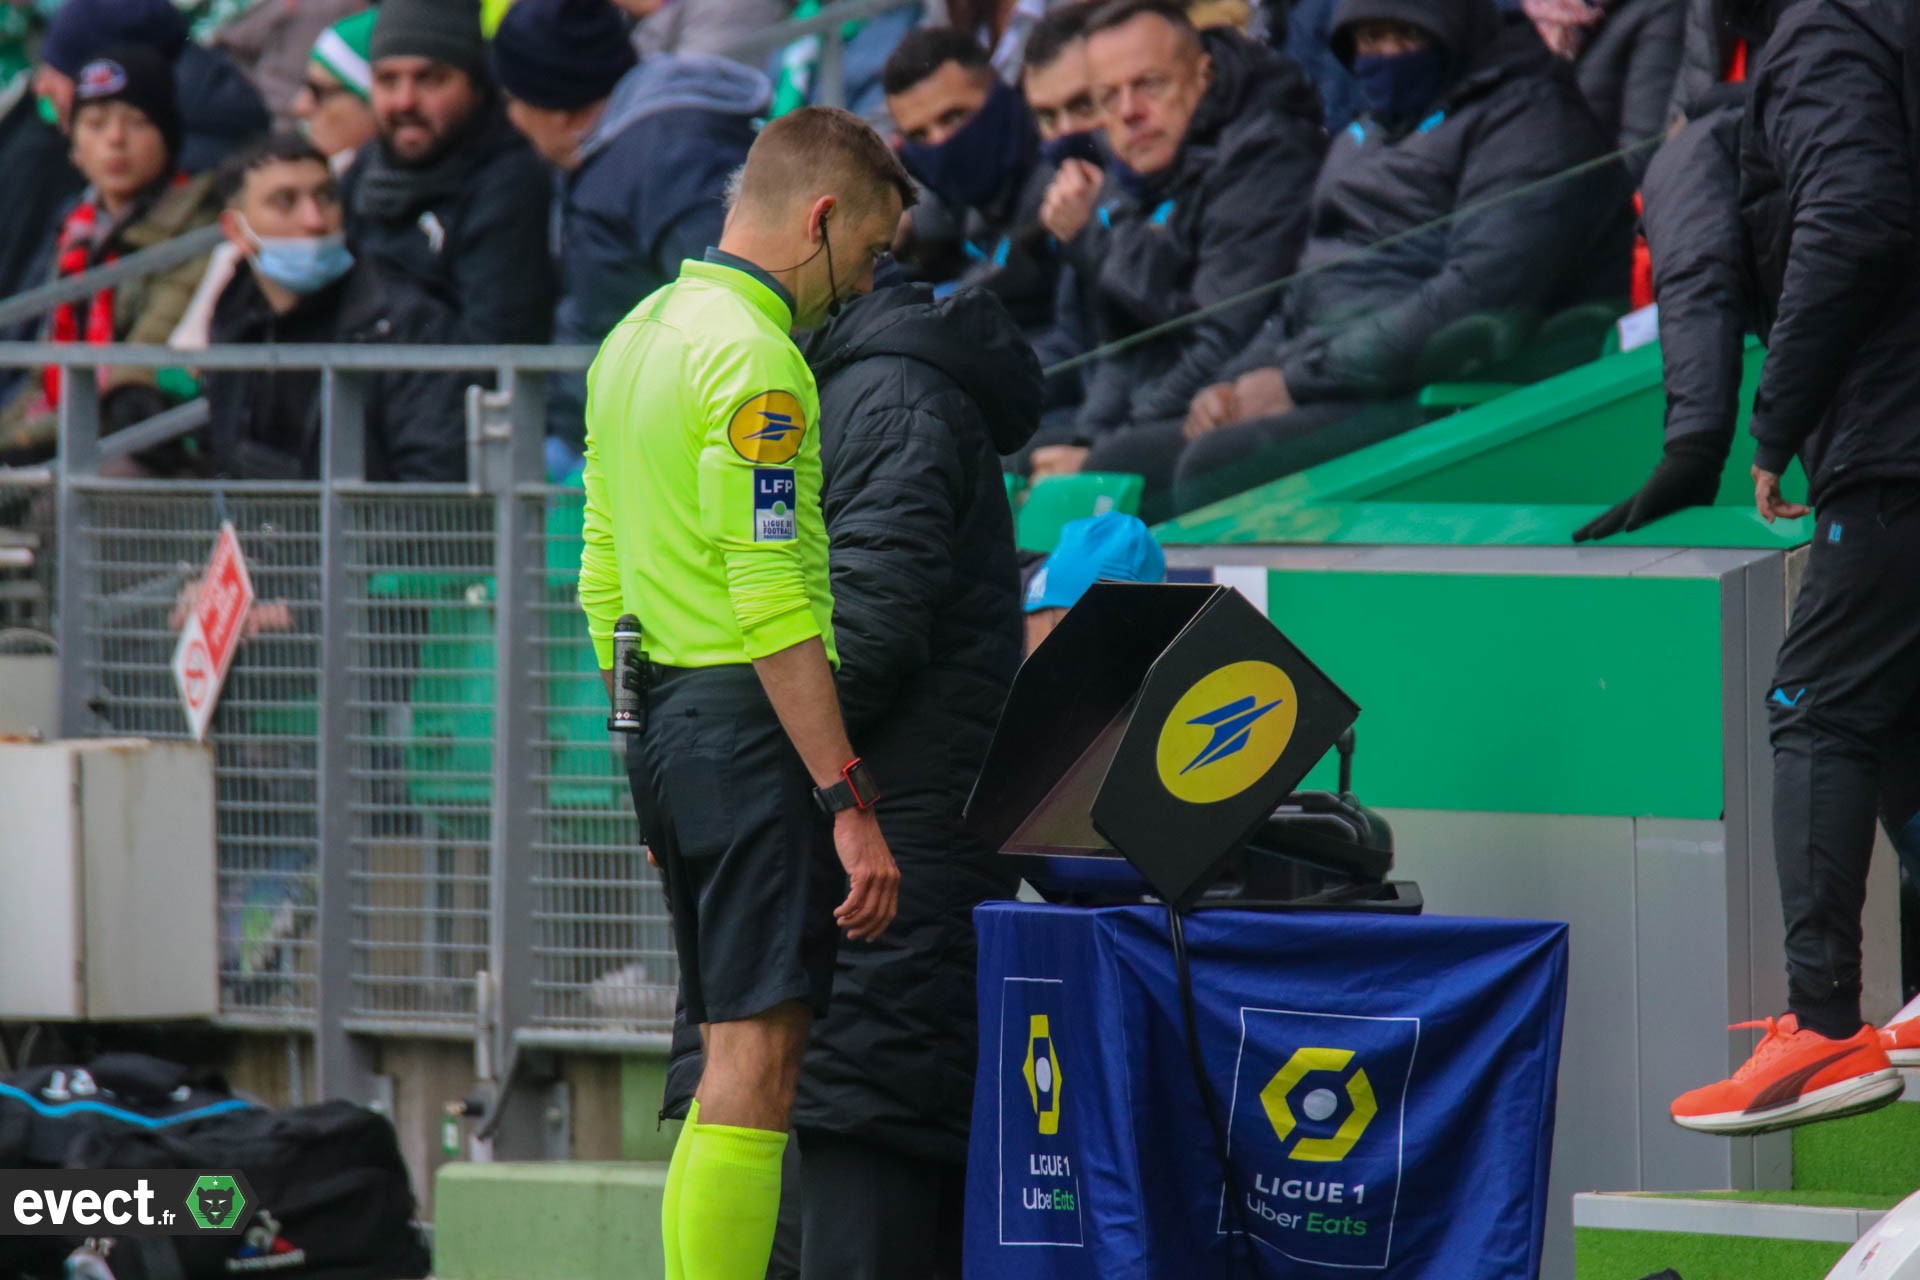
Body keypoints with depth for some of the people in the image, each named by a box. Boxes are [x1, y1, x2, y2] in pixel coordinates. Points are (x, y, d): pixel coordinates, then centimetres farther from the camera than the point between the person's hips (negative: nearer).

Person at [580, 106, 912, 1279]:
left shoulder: (635, 339, 16)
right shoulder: (753, 358, -14)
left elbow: (602, 577, 21)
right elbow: (774, 609, -19)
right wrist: (850, 804, -21)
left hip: (662, 719, 10)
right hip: (754, 724, -10)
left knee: (733, 1060, 13)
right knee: (758, 1061, -10)